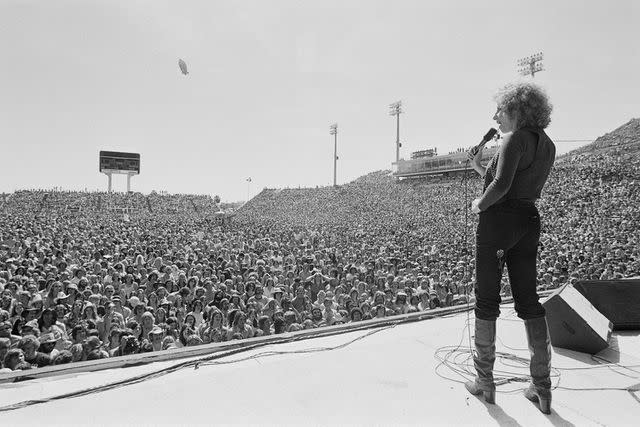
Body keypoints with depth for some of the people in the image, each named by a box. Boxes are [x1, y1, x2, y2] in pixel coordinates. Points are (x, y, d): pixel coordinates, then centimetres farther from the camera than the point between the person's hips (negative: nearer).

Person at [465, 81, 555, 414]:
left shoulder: (516, 138, -11)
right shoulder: (548, 145, 15)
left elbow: (501, 186, -23)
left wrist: (479, 204, -6)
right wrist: (481, 168, 17)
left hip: (498, 219, -8)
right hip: (530, 222, 8)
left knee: (486, 299, 3)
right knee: (528, 301, 11)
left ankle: (484, 382, 14)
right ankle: (542, 388, 15)